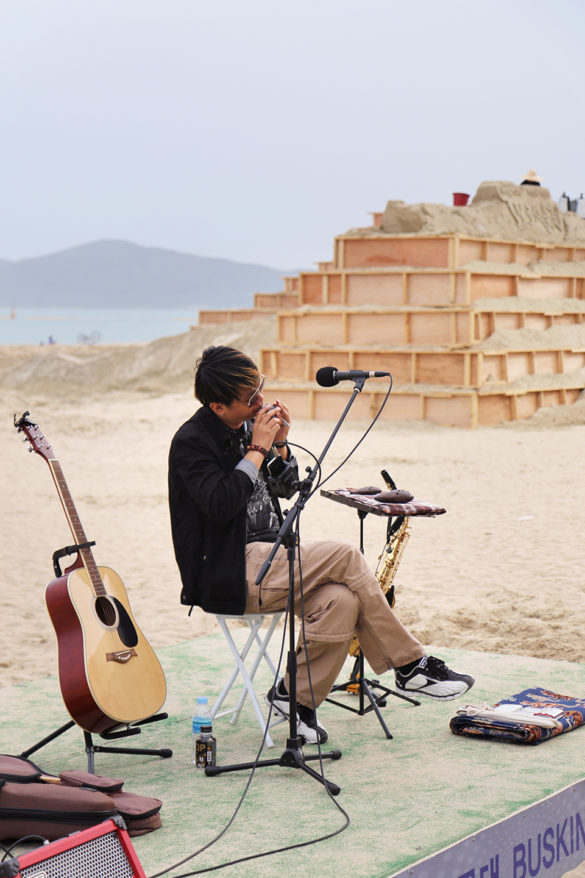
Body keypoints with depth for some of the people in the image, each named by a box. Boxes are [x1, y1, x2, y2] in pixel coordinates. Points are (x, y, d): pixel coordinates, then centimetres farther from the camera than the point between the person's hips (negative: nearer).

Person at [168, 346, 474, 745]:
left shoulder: (245, 427, 12)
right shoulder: (191, 441, -11)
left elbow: (287, 488, 20)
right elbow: (220, 505, -25)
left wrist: (280, 445, 2)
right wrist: (258, 449, -17)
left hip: (266, 559, 8)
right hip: (231, 574, -8)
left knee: (341, 600, -22)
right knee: (346, 556, -20)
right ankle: (412, 664, -10)